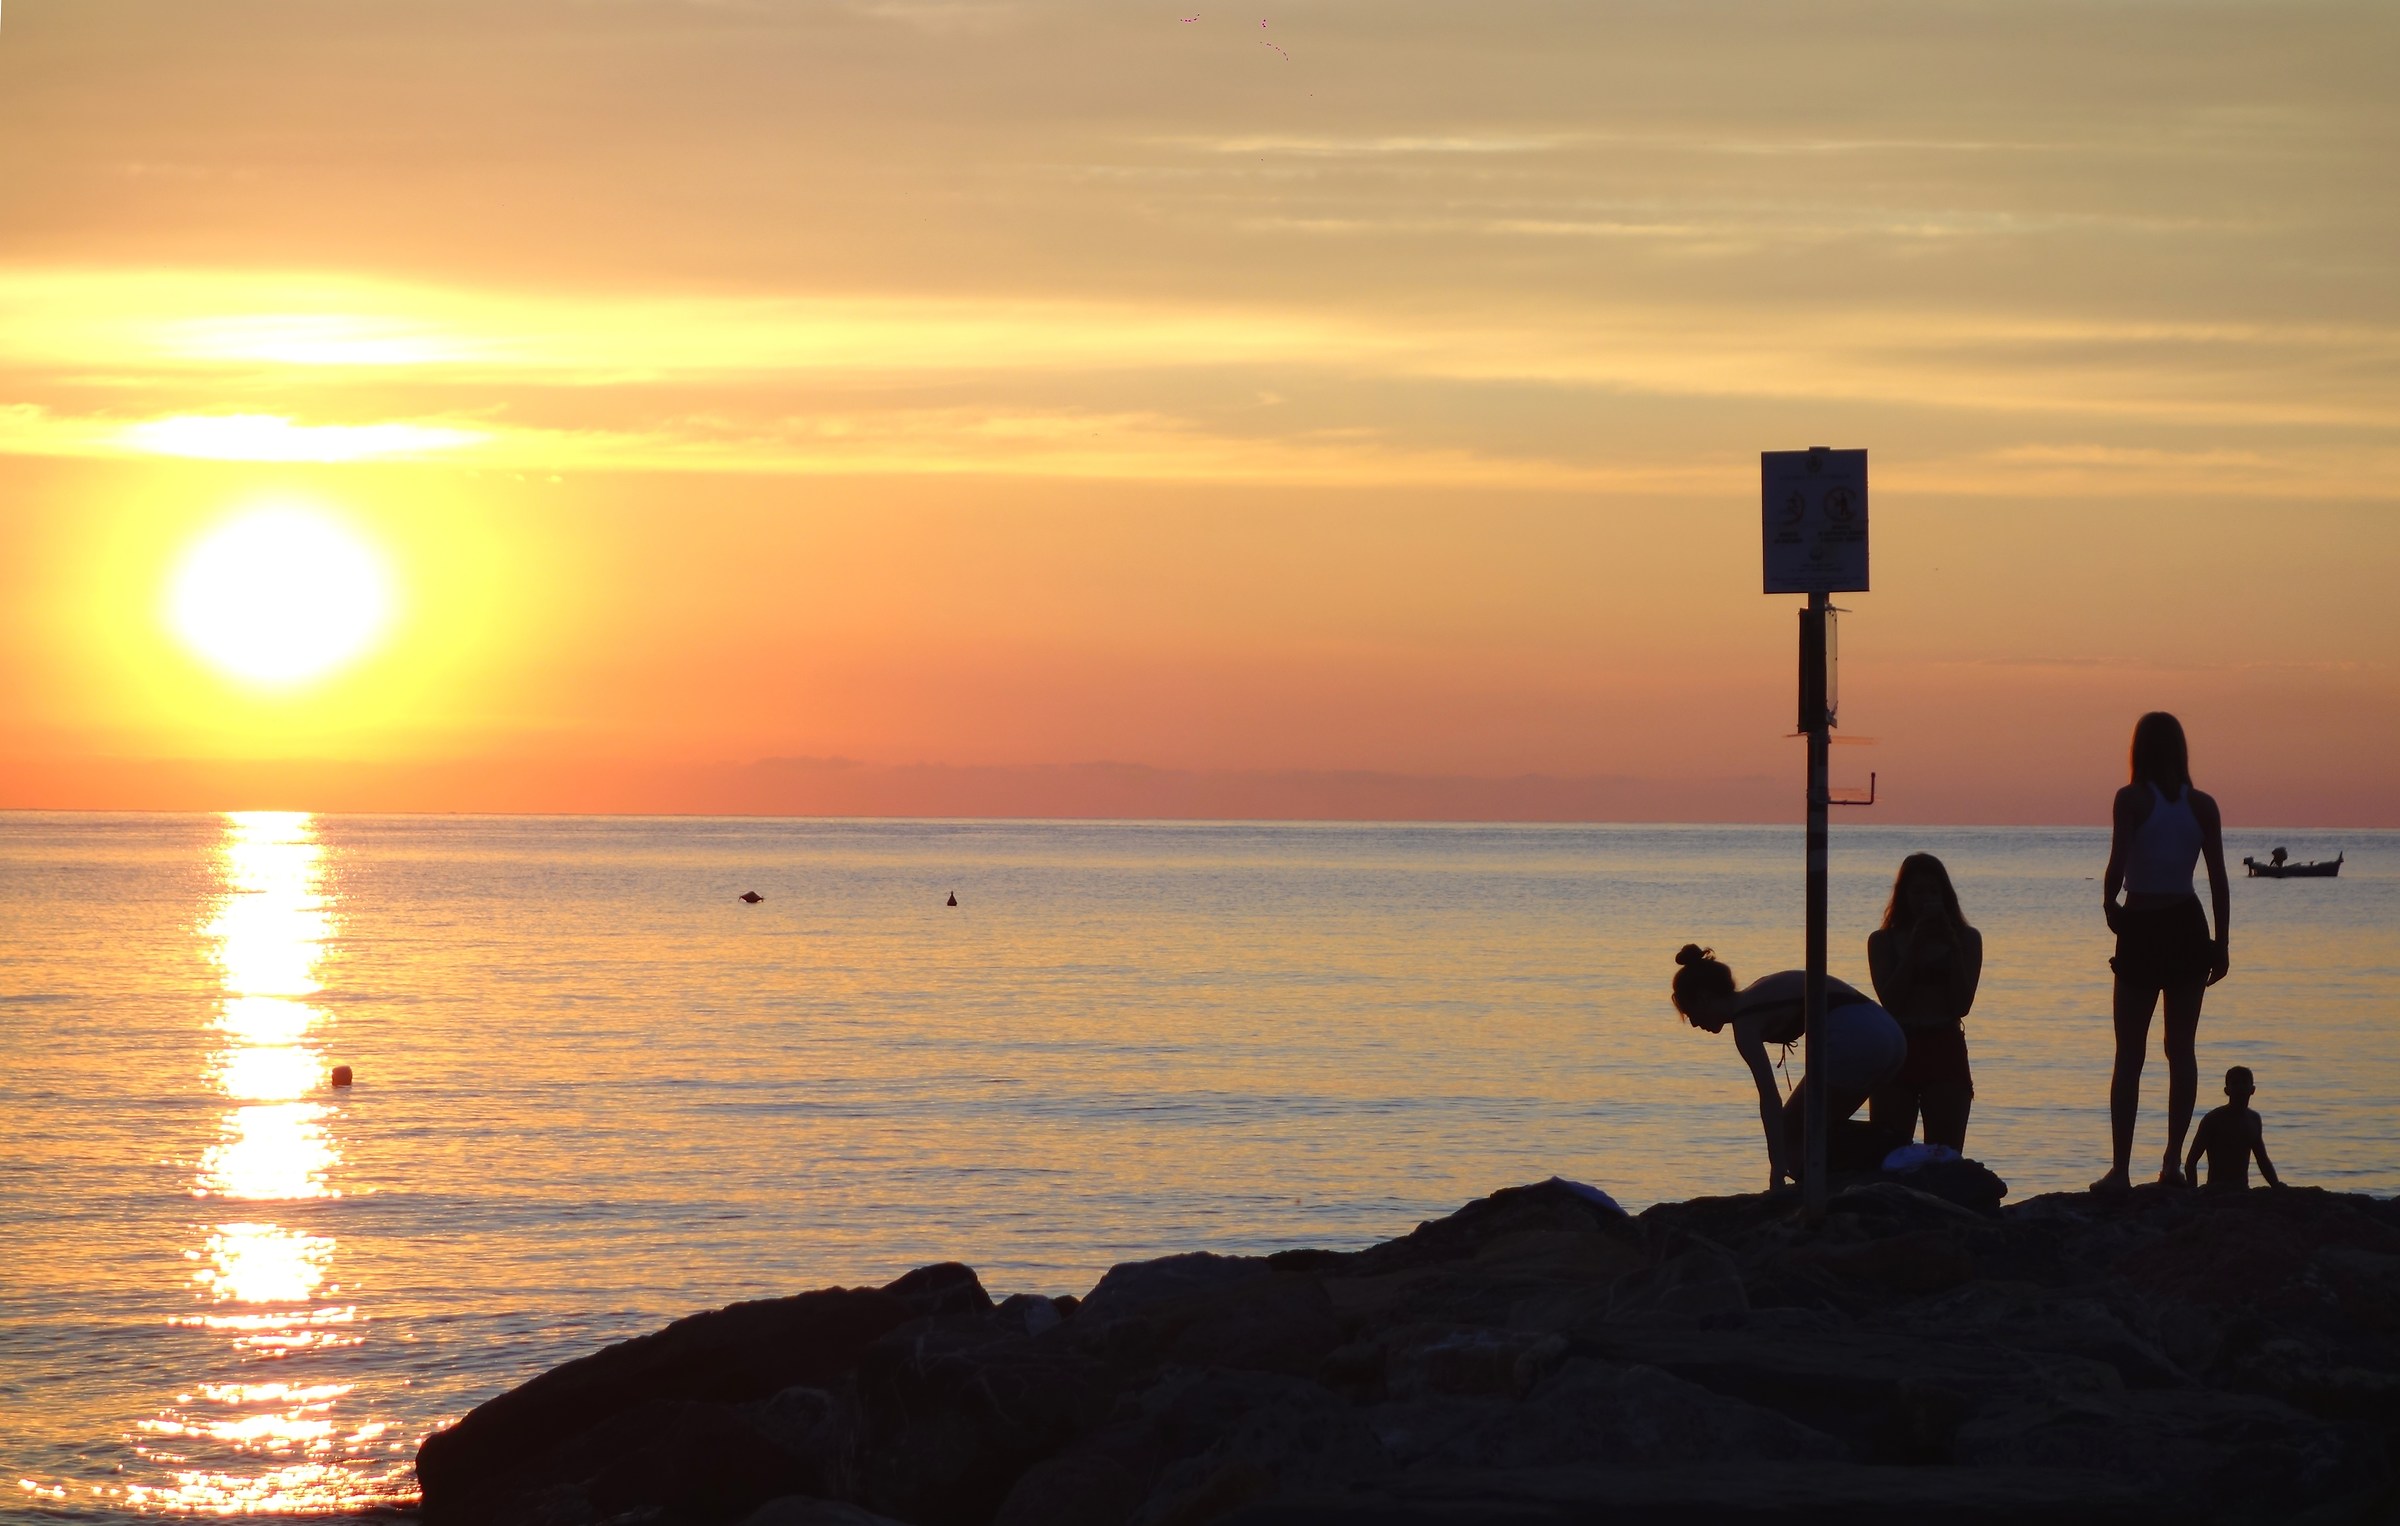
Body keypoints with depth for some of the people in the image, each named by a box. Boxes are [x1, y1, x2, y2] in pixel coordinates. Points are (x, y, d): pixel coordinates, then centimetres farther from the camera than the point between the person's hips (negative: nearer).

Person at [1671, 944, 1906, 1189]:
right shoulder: (1760, 992, 24)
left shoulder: (1744, 1019, -2)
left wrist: (1777, 1171, -14)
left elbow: (1770, 1098, -11)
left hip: (1854, 1039, -9)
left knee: (1790, 1134, 7)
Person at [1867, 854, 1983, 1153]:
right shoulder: (1884, 941, 9)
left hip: (1946, 1053, 0)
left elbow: (1962, 1005, -4)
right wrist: (1916, 944, -9)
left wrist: (1951, 945, -8)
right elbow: (1890, 1000, -7)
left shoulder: (1967, 939, 8)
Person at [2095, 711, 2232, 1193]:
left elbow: (2118, 862, -19)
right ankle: (2173, 1161, 6)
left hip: (2142, 931, -3)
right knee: (2181, 1050, 11)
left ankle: (2120, 1168, -3)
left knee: (2129, 1056, 2)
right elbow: (2219, 881, 1)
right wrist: (2222, 944, 8)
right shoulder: (2202, 806, 1)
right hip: (2188, 929, 3)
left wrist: (2110, 905, 0)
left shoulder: (2132, 799, -8)